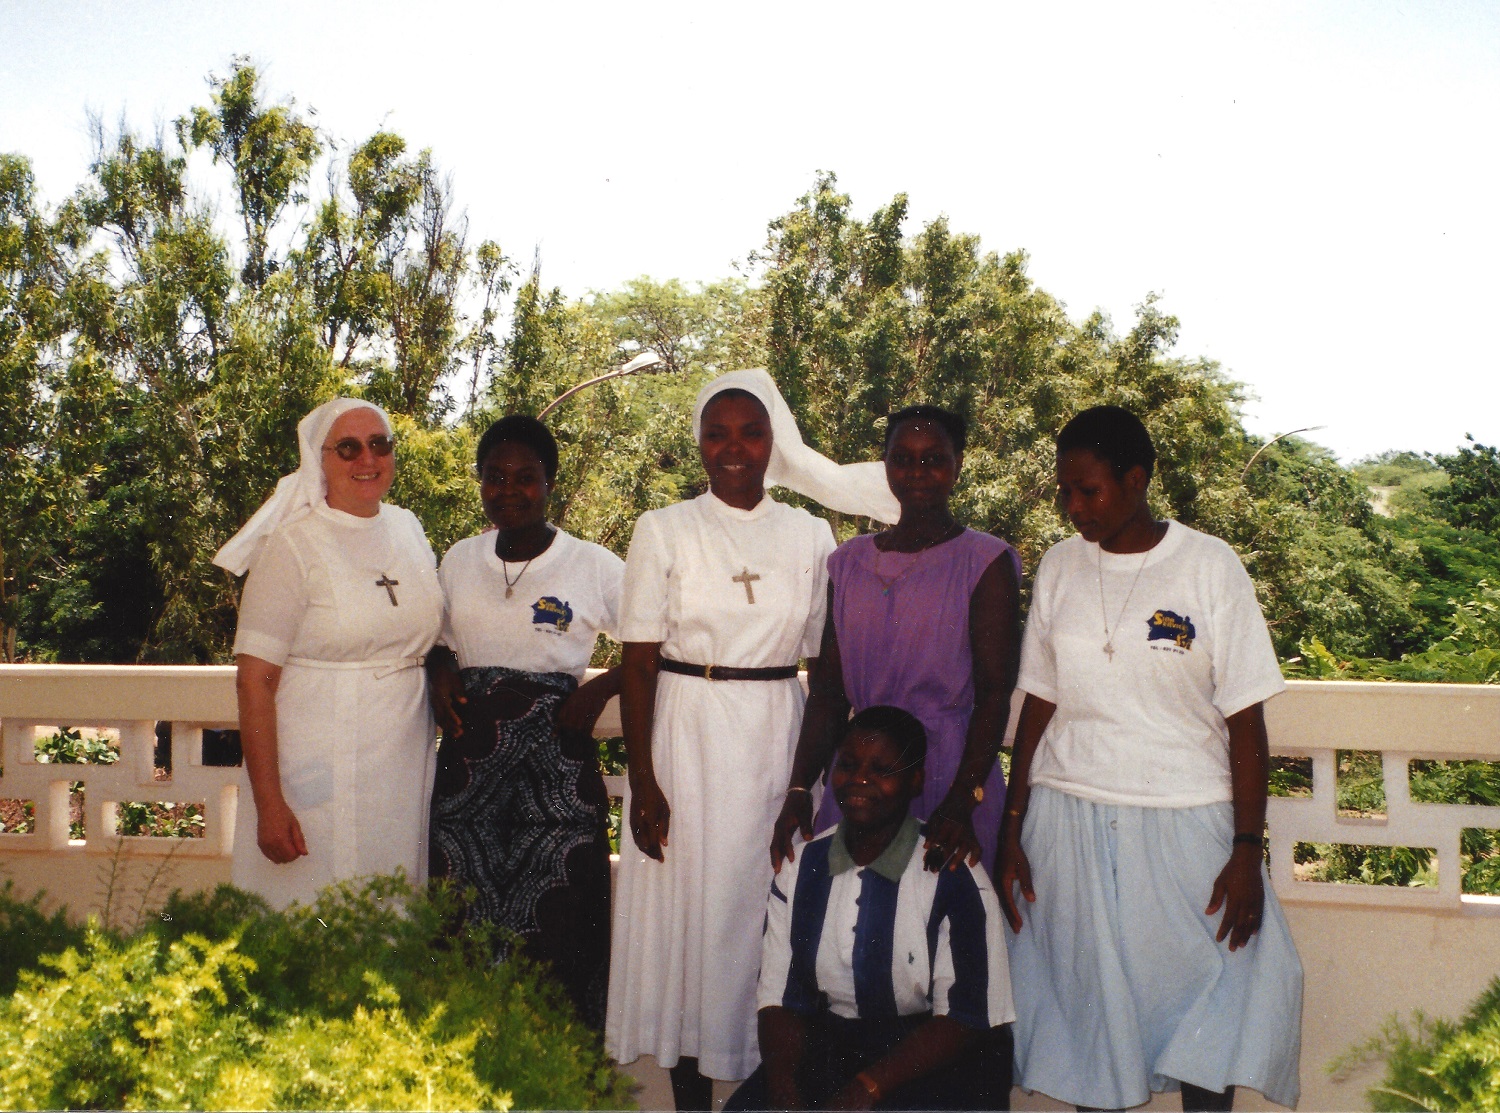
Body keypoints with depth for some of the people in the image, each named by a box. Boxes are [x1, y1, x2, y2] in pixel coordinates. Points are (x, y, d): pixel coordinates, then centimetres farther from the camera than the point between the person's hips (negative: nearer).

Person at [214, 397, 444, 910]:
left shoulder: (408, 528, 9)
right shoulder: (292, 545, -8)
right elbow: (254, 680, -12)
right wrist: (269, 805, -16)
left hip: (404, 767, 5)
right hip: (319, 770, -5)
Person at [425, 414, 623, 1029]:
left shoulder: (595, 567, -2)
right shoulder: (458, 560, 11)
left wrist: (601, 688, -13)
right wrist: (440, 673, 2)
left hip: (556, 763, -3)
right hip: (469, 757, 4)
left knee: (555, 923, -4)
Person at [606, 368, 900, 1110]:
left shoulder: (811, 535, 6)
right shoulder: (664, 530, 1)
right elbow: (637, 664, -2)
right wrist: (642, 782, -9)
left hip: (778, 741, 1)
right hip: (686, 736, -1)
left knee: (770, 908, 3)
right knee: (686, 905, 3)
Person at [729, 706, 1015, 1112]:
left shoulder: (953, 877, -9)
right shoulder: (801, 868, 6)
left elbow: (962, 1018, -10)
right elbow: (780, 998, 4)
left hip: (931, 1061, -3)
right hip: (827, 1048, 3)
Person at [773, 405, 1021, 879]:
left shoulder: (986, 562, -4)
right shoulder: (850, 562, 9)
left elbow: (994, 693, -10)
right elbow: (828, 690, 5)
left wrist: (962, 801, -22)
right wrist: (798, 790, -6)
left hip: (951, 771, -3)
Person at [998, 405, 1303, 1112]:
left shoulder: (1209, 565, -4)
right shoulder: (1059, 567, 5)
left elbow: (1245, 718, -5)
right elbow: (1038, 705, 8)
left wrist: (1247, 850, -9)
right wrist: (1012, 829, 5)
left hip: (1184, 822, -2)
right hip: (1066, 819, 3)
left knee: (1208, 996, -1)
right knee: (1084, 1004, 7)